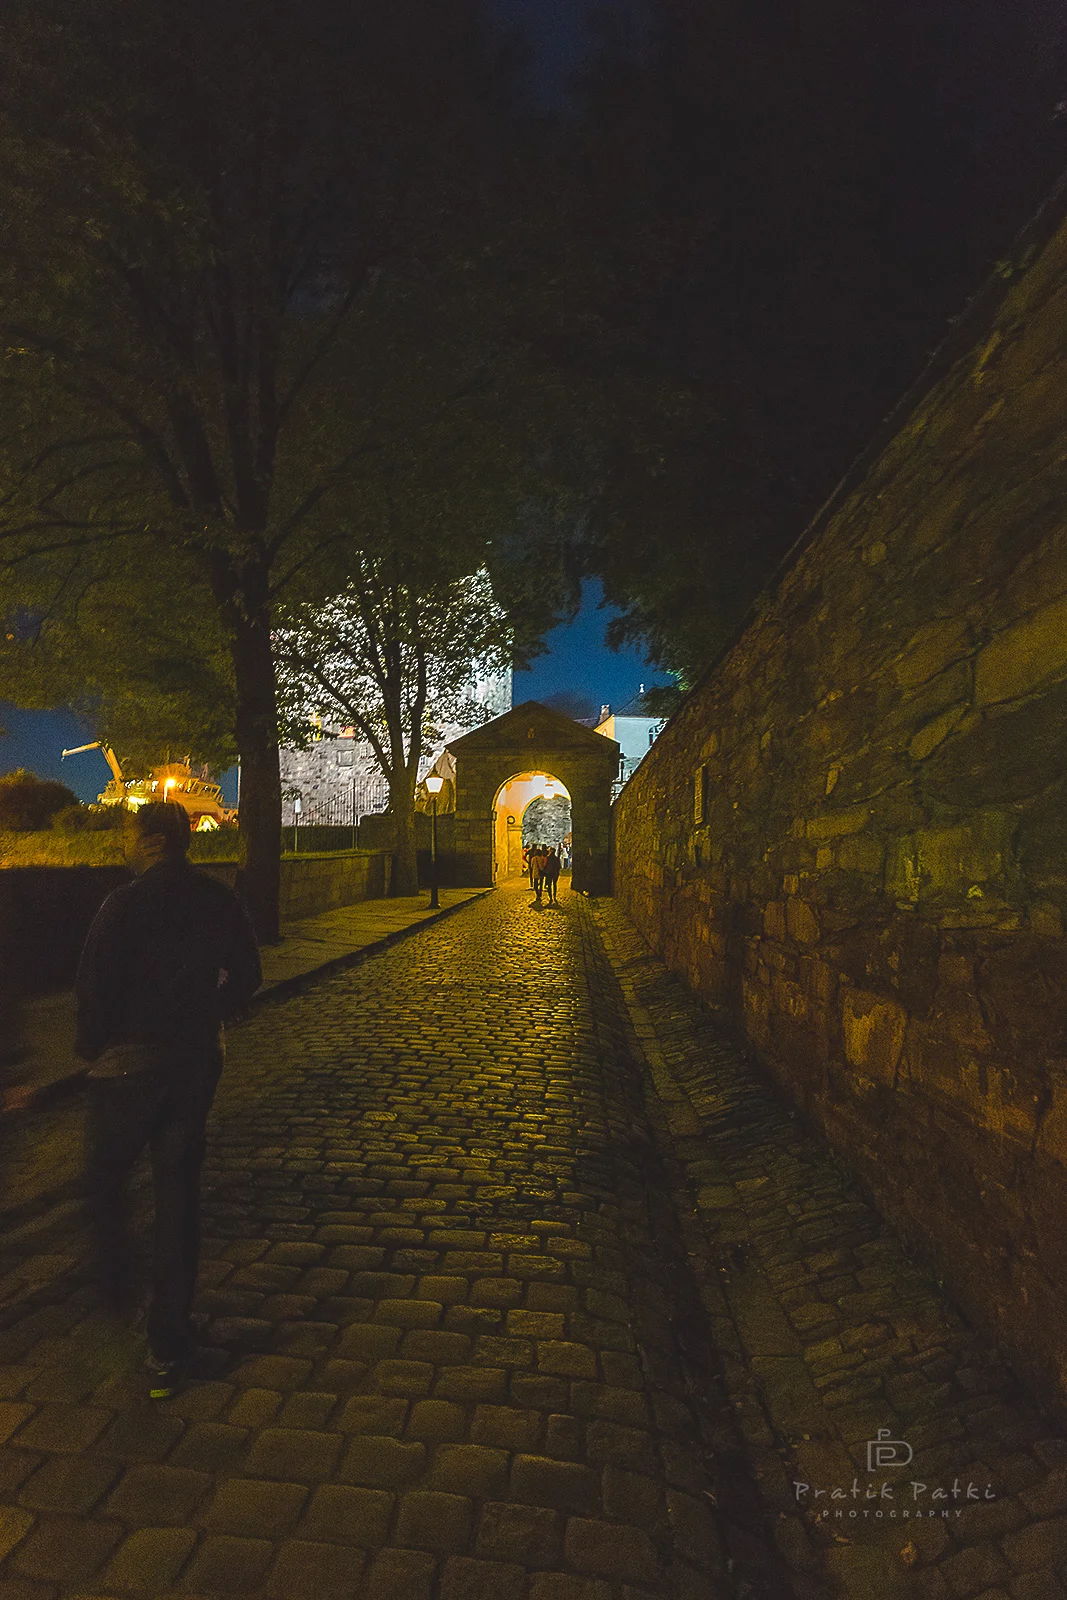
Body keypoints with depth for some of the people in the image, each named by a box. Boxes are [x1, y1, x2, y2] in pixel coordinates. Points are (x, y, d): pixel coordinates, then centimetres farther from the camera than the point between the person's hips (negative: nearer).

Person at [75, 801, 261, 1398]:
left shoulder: (126, 904, -16)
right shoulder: (221, 900, -2)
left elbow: (94, 987, -15)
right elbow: (246, 978, 5)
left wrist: (92, 1047, 2)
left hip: (130, 1063, -4)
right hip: (198, 1062, 4)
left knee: (106, 1182, 23)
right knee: (179, 1197, 11)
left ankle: (117, 1290, 41)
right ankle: (169, 1350, 18)